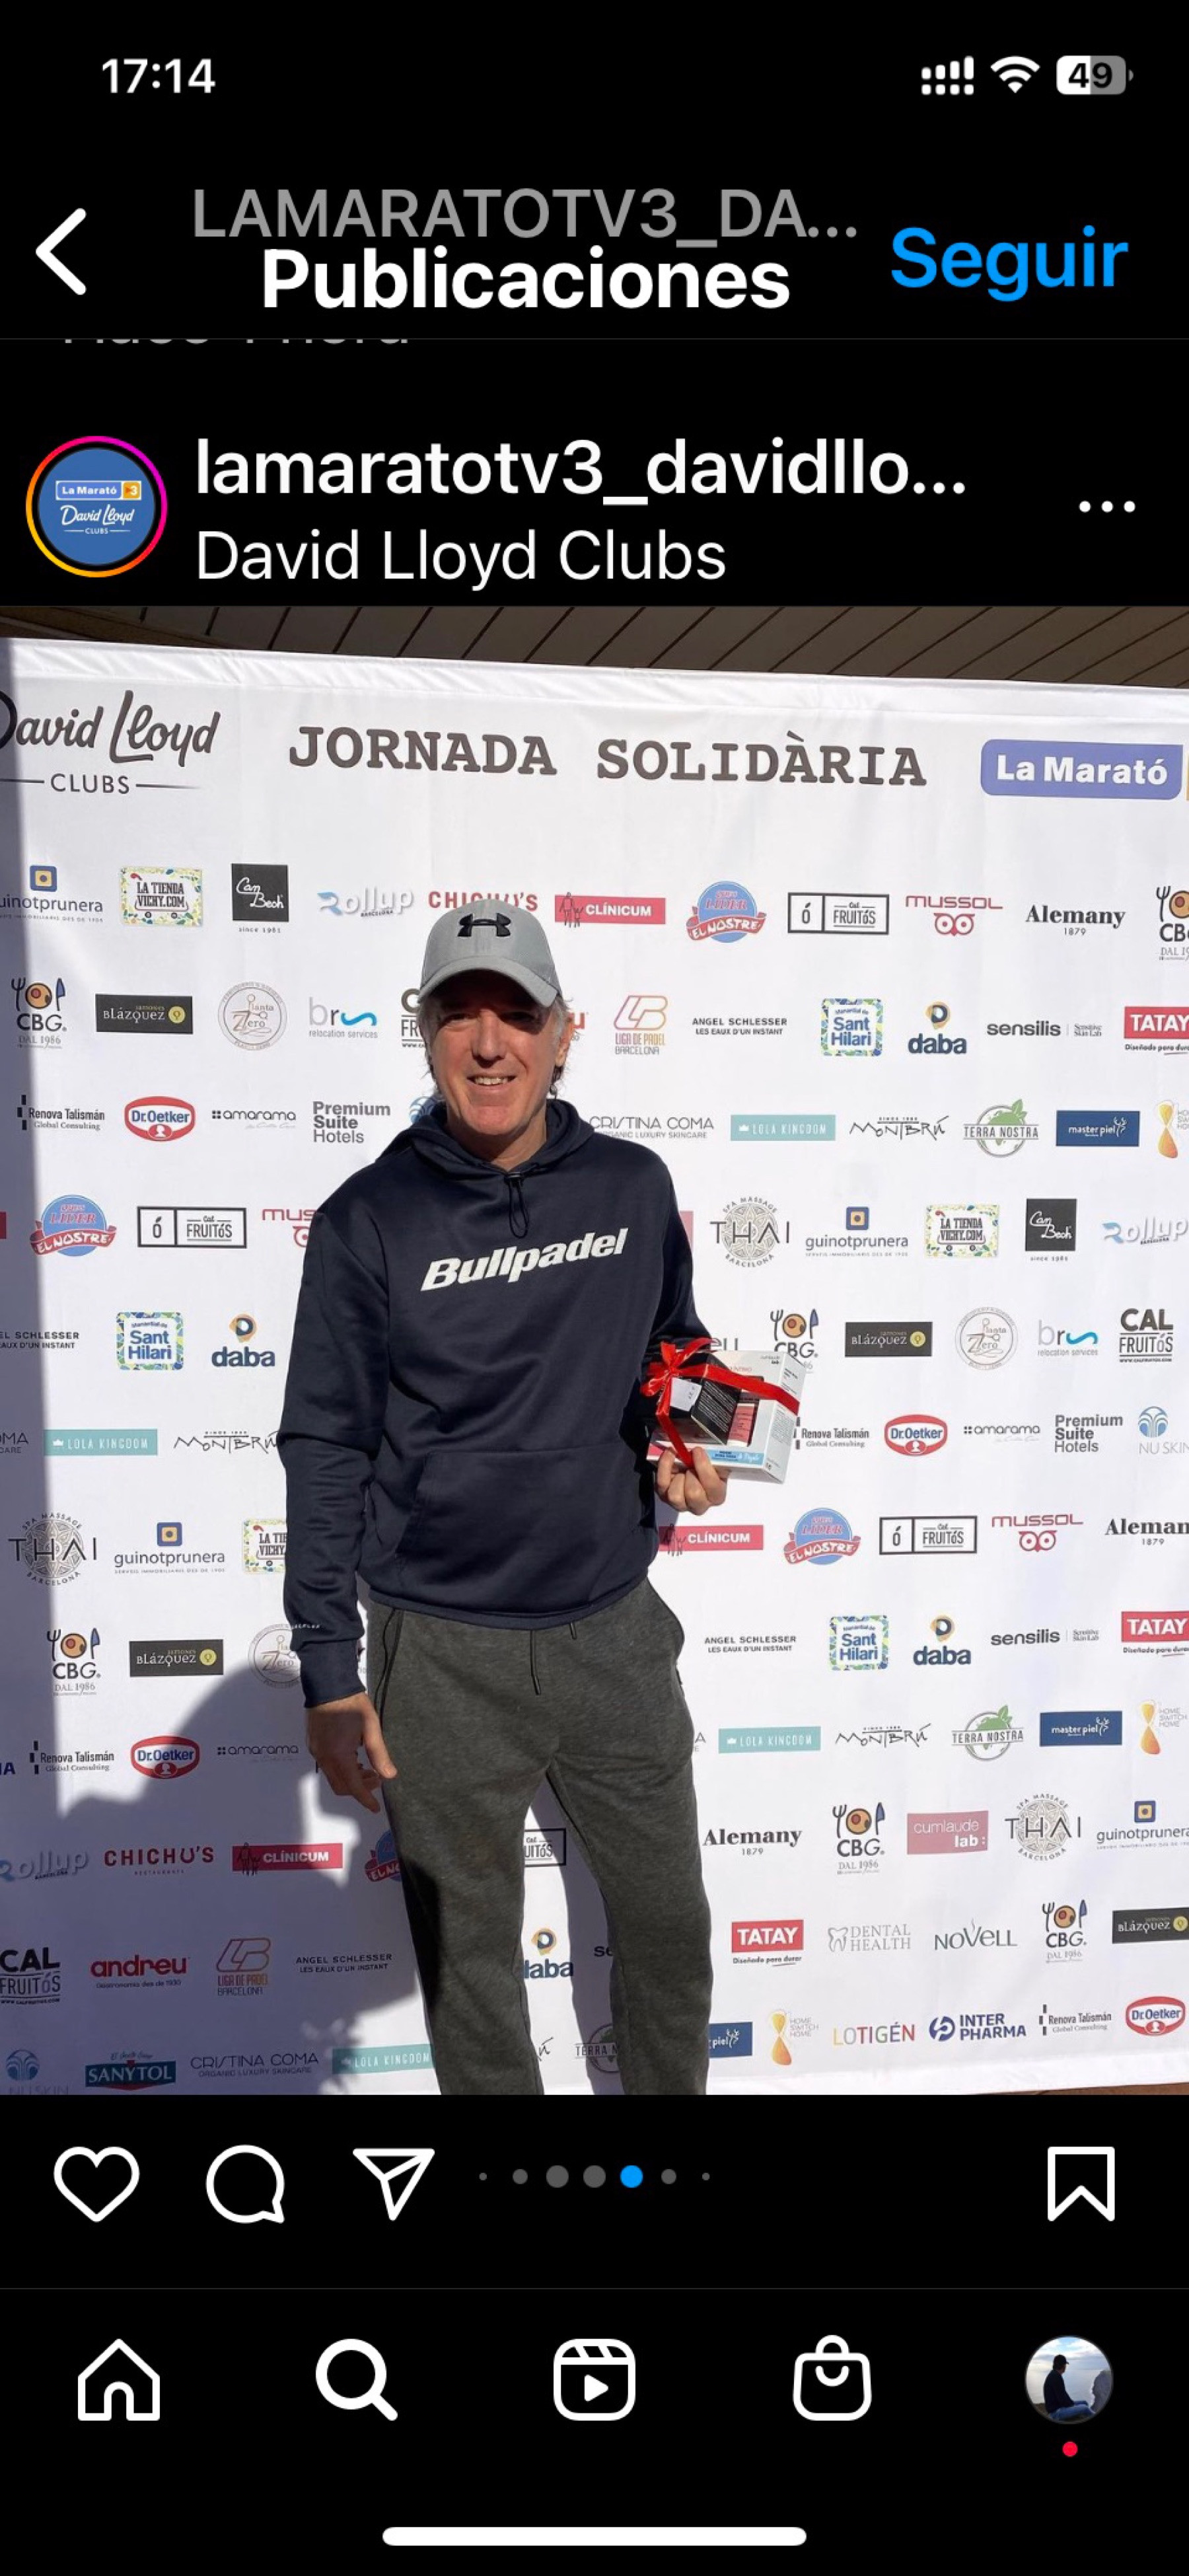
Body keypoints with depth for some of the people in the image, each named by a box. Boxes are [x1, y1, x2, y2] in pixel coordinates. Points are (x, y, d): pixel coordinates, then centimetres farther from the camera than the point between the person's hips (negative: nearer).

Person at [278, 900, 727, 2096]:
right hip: (441, 1656, -2)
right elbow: (325, 1452, -5)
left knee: (668, 1925, 17)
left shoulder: (634, 1187, 0)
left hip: (616, 1631, 3)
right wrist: (328, 1672, -8)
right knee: (468, 1955, 15)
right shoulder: (369, 1221, -8)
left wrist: (691, 1449, -6)